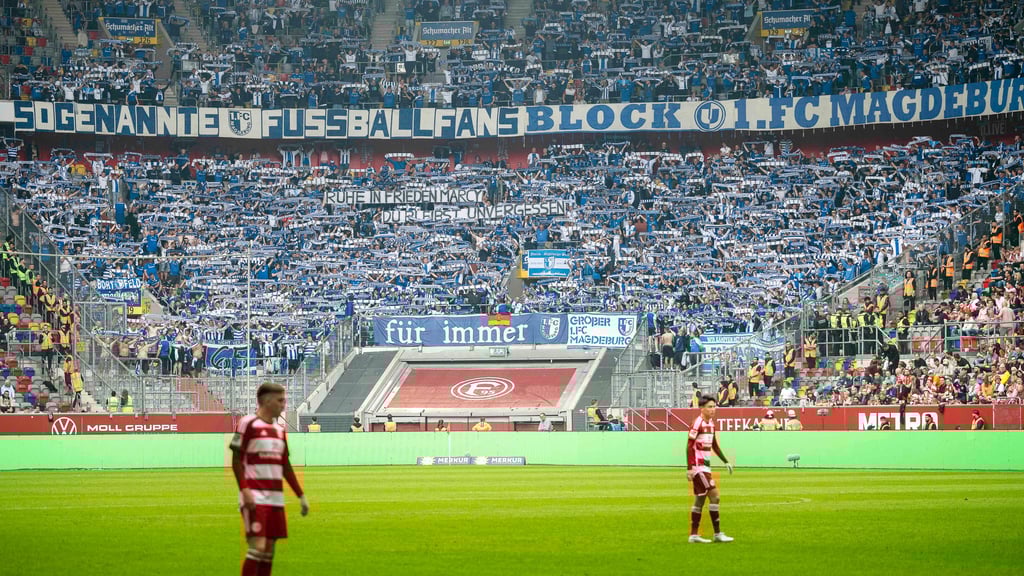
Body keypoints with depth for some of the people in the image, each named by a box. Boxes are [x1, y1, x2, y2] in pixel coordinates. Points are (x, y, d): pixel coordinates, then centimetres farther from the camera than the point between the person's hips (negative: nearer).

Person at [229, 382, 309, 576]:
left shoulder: (279, 429, 17)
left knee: (269, 549, 6)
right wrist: (244, 490, -19)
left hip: (275, 498, 7)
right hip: (255, 497, -7)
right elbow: (236, 460, -8)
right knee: (258, 547, -15)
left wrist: (301, 495, 19)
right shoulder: (248, 423, -5)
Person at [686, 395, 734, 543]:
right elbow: (689, 446, -16)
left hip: (706, 466, 9)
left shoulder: (711, 423, 12)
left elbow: (714, 445, 22)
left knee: (700, 500, 11)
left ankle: (694, 535, 16)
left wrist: (726, 461, 20)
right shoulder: (697, 423, -14)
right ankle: (718, 534, -7)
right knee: (714, 495, -11)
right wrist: (689, 468, -20)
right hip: (698, 466, -9)